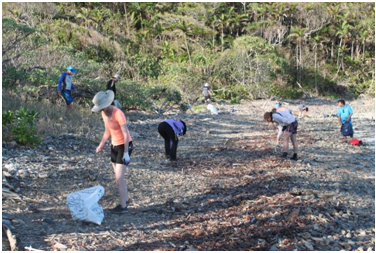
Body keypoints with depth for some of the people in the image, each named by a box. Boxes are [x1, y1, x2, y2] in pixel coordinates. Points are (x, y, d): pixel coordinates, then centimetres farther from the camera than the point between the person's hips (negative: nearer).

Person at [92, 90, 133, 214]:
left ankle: (123, 206, 1)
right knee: (118, 176, 15)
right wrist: (101, 145, 2)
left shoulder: (118, 114, -24)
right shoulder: (104, 113, 0)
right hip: (114, 145, 8)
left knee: (119, 177, -8)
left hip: (125, 145, -8)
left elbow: (126, 134, -23)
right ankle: (126, 198, 33)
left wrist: (126, 153, -23)